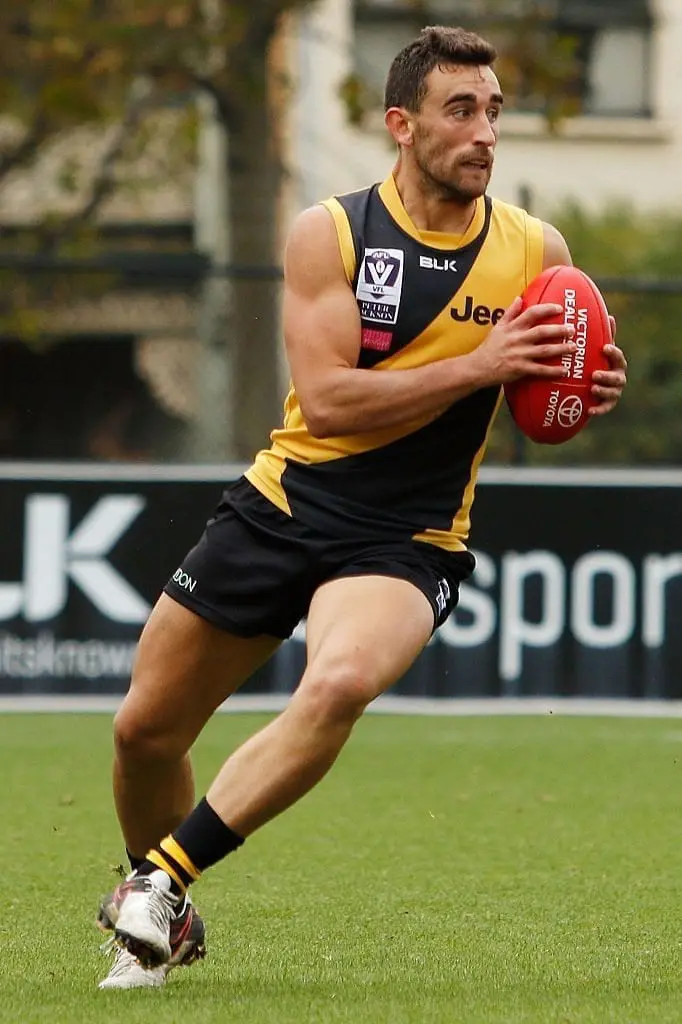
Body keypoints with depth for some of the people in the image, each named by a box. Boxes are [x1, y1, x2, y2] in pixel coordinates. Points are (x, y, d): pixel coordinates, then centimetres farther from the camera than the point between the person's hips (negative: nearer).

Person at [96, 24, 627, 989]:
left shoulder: (535, 250, -1)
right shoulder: (329, 234, -7)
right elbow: (326, 399, -18)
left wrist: (590, 393, -11)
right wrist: (476, 366, -24)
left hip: (406, 542, -1)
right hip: (284, 507, 1)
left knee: (339, 685, -33)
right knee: (146, 729, 8)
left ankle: (162, 879, -22)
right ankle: (160, 912, 37)